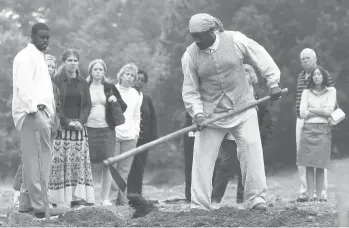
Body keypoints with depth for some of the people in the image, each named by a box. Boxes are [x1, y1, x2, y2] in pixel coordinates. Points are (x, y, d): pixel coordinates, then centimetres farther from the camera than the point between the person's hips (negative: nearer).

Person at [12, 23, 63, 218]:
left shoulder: (39, 56, 26)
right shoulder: (27, 56, -4)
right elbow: (23, 85, -16)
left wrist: (49, 114, 16)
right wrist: (33, 108, -23)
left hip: (40, 112, 10)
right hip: (33, 113, -10)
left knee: (32, 159, 9)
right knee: (40, 158, -13)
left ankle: (26, 203, 13)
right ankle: (39, 205, -15)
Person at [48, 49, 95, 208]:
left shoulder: (83, 83, 15)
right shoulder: (56, 81, 1)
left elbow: (87, 104, 9)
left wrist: (81, 121, -7)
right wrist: (67, 122, -14)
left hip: (79, 128, 4)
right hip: (61, 128, -4)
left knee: (79, 161, -1)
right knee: (59, 162, -9)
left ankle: (77, 198, -1)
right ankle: (54, 199, -8)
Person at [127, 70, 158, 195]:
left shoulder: (146, 98, 16)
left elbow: (153, 118, 17)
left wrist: (153, 136, 8)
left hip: (144, 139, 5)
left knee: (140, 167, 3)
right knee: (129, 167, -8)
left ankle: (137, 193, 7)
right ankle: (129, 193, -7)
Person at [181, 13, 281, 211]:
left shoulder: (236, 40, -10)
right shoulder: (190, 56, -8)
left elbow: (261, 57, 0)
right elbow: (190, 90, -2)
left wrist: (273, 82, -2)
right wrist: (197, 113, -15)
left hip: (243, 107, 0)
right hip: (211, 113, 0)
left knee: (252, 149, -9)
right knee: (203, 157, -4)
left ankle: (256, 199, -3)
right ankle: (200, 206, 3)